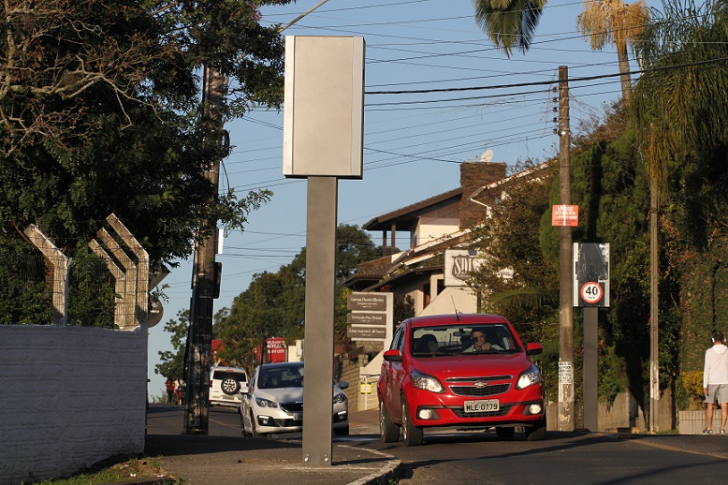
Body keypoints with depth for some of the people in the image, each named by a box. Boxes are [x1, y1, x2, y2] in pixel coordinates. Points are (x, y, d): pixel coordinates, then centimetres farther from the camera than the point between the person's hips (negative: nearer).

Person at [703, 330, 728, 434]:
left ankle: (709, 428, 13)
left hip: (712, 382, -1)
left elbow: (706, 369, -6)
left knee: (710, 405, 10)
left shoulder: (709, 352, -2)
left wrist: (705, 385, -5)